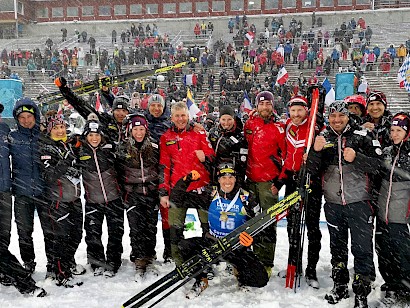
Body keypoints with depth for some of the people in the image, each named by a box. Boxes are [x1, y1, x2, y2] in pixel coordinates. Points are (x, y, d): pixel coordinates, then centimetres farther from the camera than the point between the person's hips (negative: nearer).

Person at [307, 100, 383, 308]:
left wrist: (356, 157, -22)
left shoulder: (361, 136, -3)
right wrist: (316, 151, -15)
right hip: (333, 202, 4)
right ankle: (340, 286, 33)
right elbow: (312, 170, 2)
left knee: (362, 248, -2)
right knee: (337, 246, 17)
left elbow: (376, 164, -7)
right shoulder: (322, 138, 6)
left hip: (358, 201, -3)